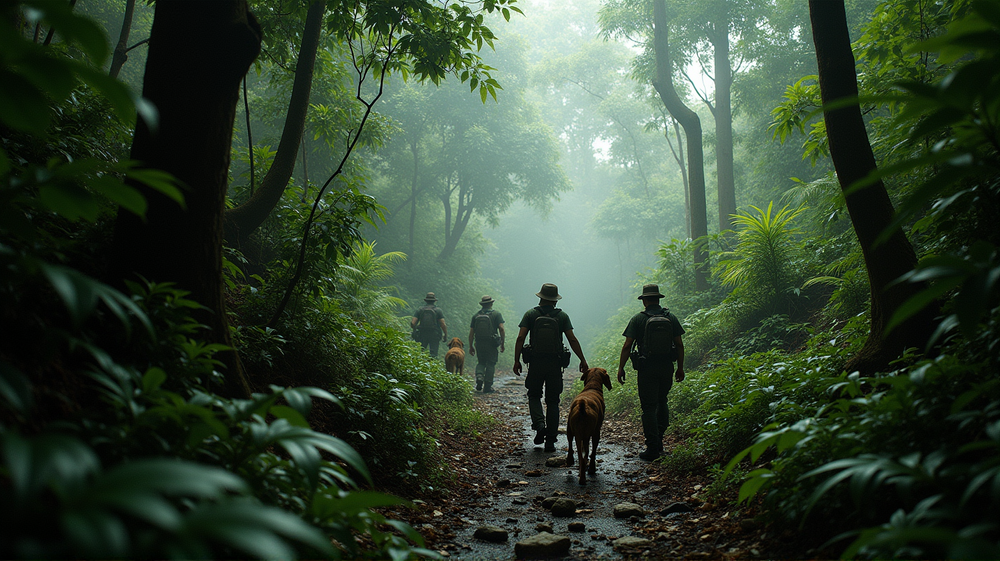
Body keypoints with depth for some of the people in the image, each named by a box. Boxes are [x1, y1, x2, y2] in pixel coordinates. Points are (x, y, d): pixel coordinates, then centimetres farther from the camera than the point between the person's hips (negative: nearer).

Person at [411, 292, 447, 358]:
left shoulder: (419, 309, 3)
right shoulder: (438, 310, -1)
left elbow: (413, 323, -5)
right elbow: (443, 324, -8)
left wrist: (415, 329, 15)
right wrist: (446, 335, 4)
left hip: (422, 335, 1)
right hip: (434, 335, -1)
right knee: (433, 355, 0)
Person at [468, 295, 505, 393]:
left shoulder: (476, 315, 8)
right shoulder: (496, 314, 1)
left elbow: (471, 332, 6)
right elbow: (501, 328, -10)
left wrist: (471, 346, 12)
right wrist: (502, 343, -4)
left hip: (479, 343, 3)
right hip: (491, 343, -2)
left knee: (481, 362, 19)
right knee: (491, 364, 6)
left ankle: (479, 376, -8)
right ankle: (487, 387, 6)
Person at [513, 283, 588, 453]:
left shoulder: (531, 314, 0)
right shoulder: (562, 316, 2)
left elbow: (520, 338, -7)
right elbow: (572, 340, -3)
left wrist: (516, 360, -3)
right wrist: (583, 360, 4)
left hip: (535, 362, 0)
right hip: (555, 363, 1)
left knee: (534, 395, 19)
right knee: (552, 402, 8)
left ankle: (539, 424, -6)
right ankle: (550, 441, 8)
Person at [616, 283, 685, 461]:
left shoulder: (638, 319, -5)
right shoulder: (671, 318, 4)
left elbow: (627, 346, -7)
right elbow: (679, 345, 4)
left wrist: (621, 368, -1)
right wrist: (680, 368, 13)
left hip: (646, 368, -3)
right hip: (666, 367, 4)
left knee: (649, 407, 0)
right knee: (662, 403, 21)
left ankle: (652, 448, 0)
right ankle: (659, 441, 26)